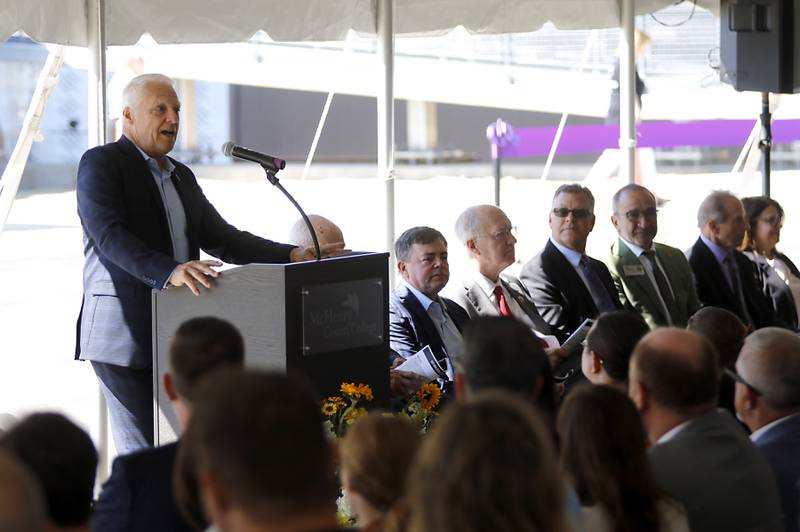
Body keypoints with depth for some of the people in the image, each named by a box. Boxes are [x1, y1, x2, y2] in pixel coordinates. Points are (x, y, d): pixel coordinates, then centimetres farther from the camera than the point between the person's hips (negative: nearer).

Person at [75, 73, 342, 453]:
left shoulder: (182, 176, 21)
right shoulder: (100, 163, -4)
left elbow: (221, 237, 18)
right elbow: (110, 235, -19)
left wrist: (291, 255, 3)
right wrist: (169, 271, -35)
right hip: (125, 335, -7)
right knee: (145, 454, -9)